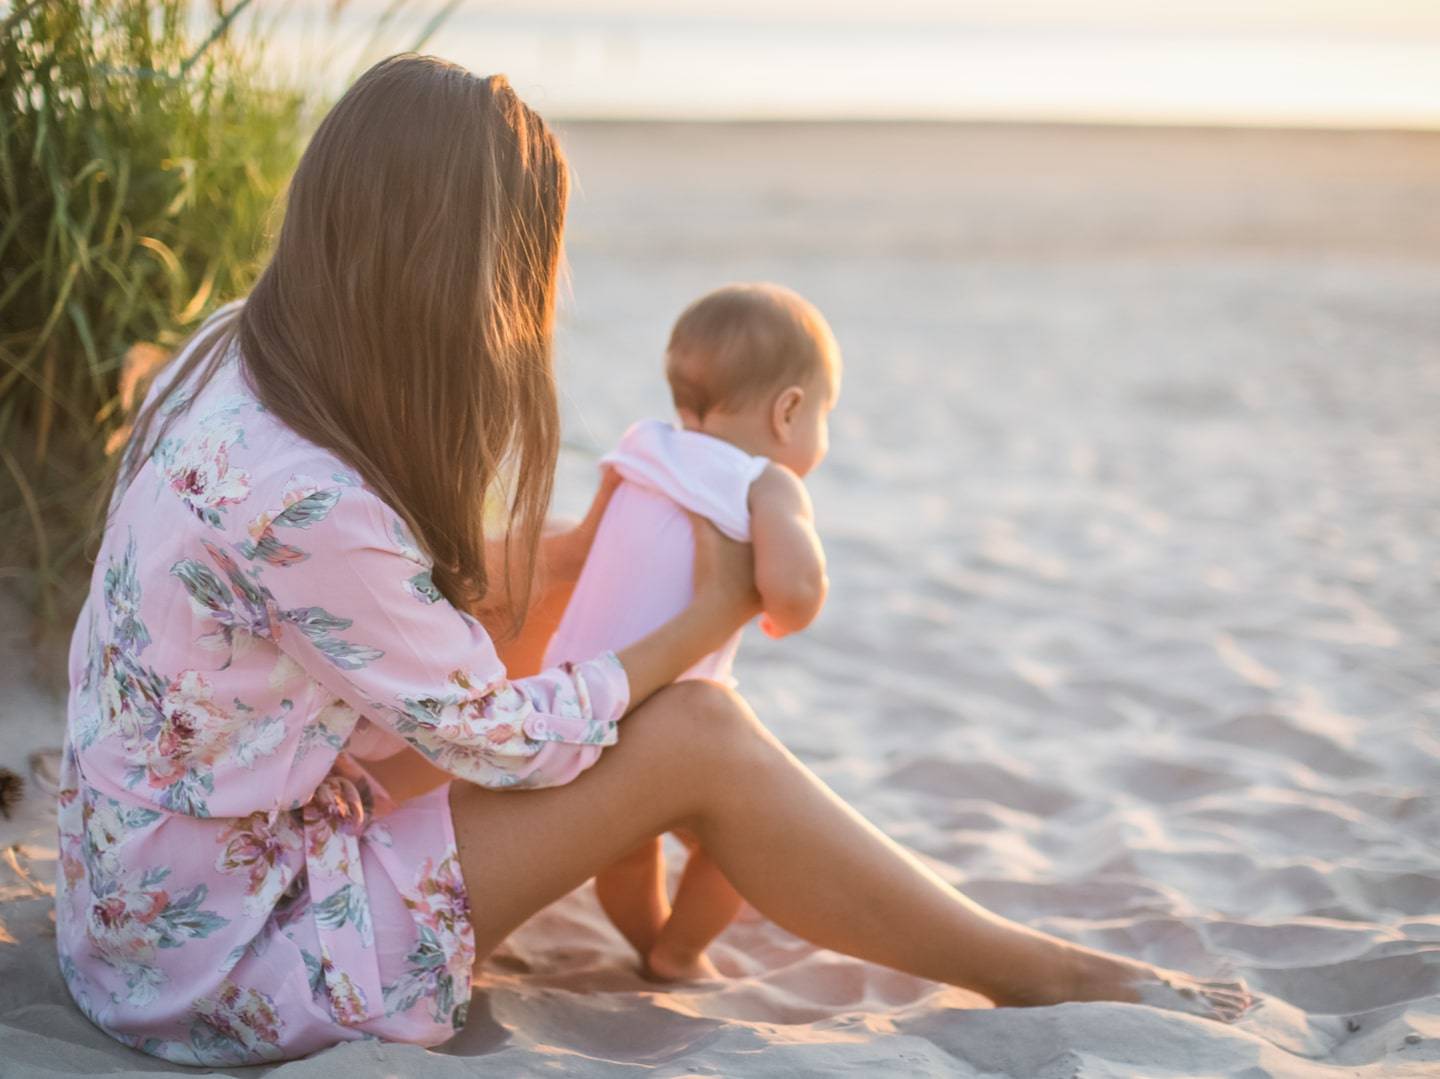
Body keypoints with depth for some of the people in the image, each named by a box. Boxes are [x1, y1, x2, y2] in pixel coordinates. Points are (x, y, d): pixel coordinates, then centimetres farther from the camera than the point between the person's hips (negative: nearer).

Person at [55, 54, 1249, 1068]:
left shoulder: (234, 355, -3)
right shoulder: (303, 504, -30)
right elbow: (502, 740, -17)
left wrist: (578, 551, 7)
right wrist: (712, 617, -5)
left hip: (153, 872, 9)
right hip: (221, 958, -9)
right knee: (696, 735, -13)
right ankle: (1041, 975, 1)